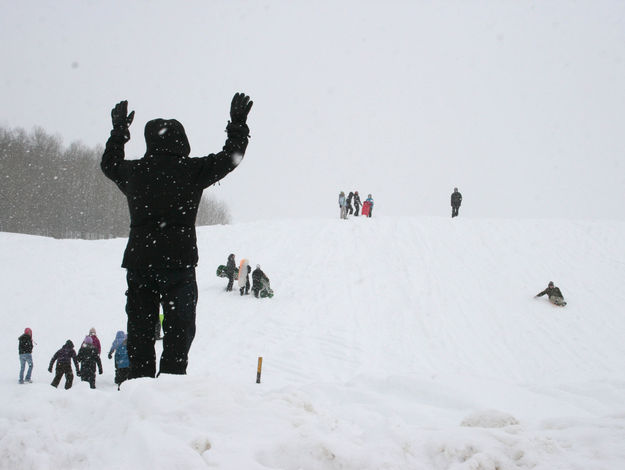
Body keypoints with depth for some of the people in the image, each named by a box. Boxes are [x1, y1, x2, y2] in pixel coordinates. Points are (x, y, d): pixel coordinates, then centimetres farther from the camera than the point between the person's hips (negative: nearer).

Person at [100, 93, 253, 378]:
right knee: (179, 330, 1)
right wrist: (238, 124, 23)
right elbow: (230, 157, 8)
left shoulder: (133, 171, 5)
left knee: (139, 332, 8)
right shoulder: (191, 170, -4)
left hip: (138, 262, 3)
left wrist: (119, 130, 41)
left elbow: (109, 164, 28)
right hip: (178, 262, -3)